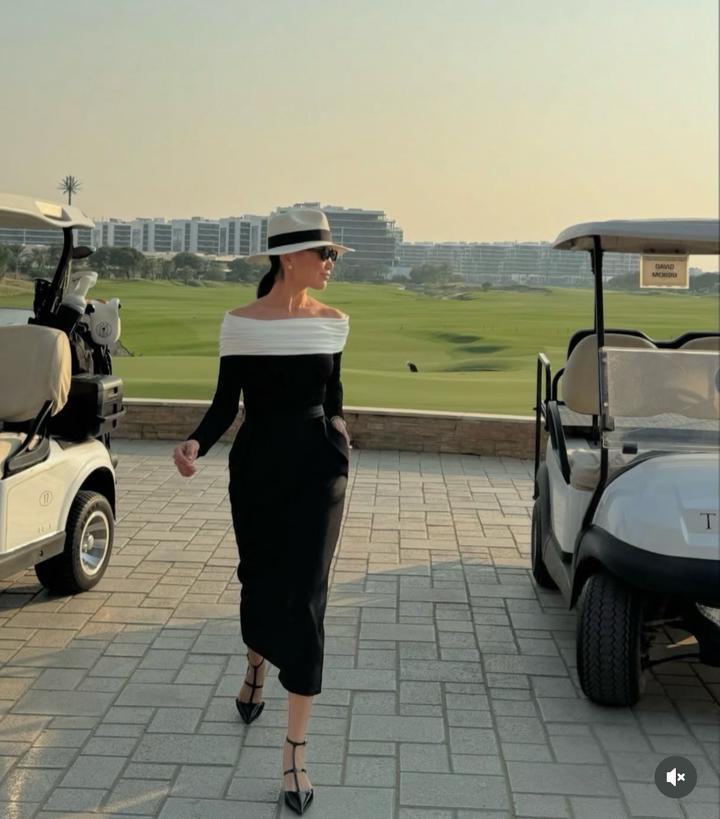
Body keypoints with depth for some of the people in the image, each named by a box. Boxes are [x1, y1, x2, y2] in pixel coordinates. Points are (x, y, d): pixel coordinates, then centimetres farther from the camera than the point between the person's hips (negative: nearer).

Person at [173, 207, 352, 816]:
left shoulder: (332, 323, 1)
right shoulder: (241, 323, -6)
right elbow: (226, 402, -4)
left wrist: (342, 453, 15)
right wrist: (197, 443, -21)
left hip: (317, 469, 1)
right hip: (257, 466, 0)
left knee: (304, 598, -4)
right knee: (259, 580, 13)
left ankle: (296, 751, 4)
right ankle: (256, 667, 49)